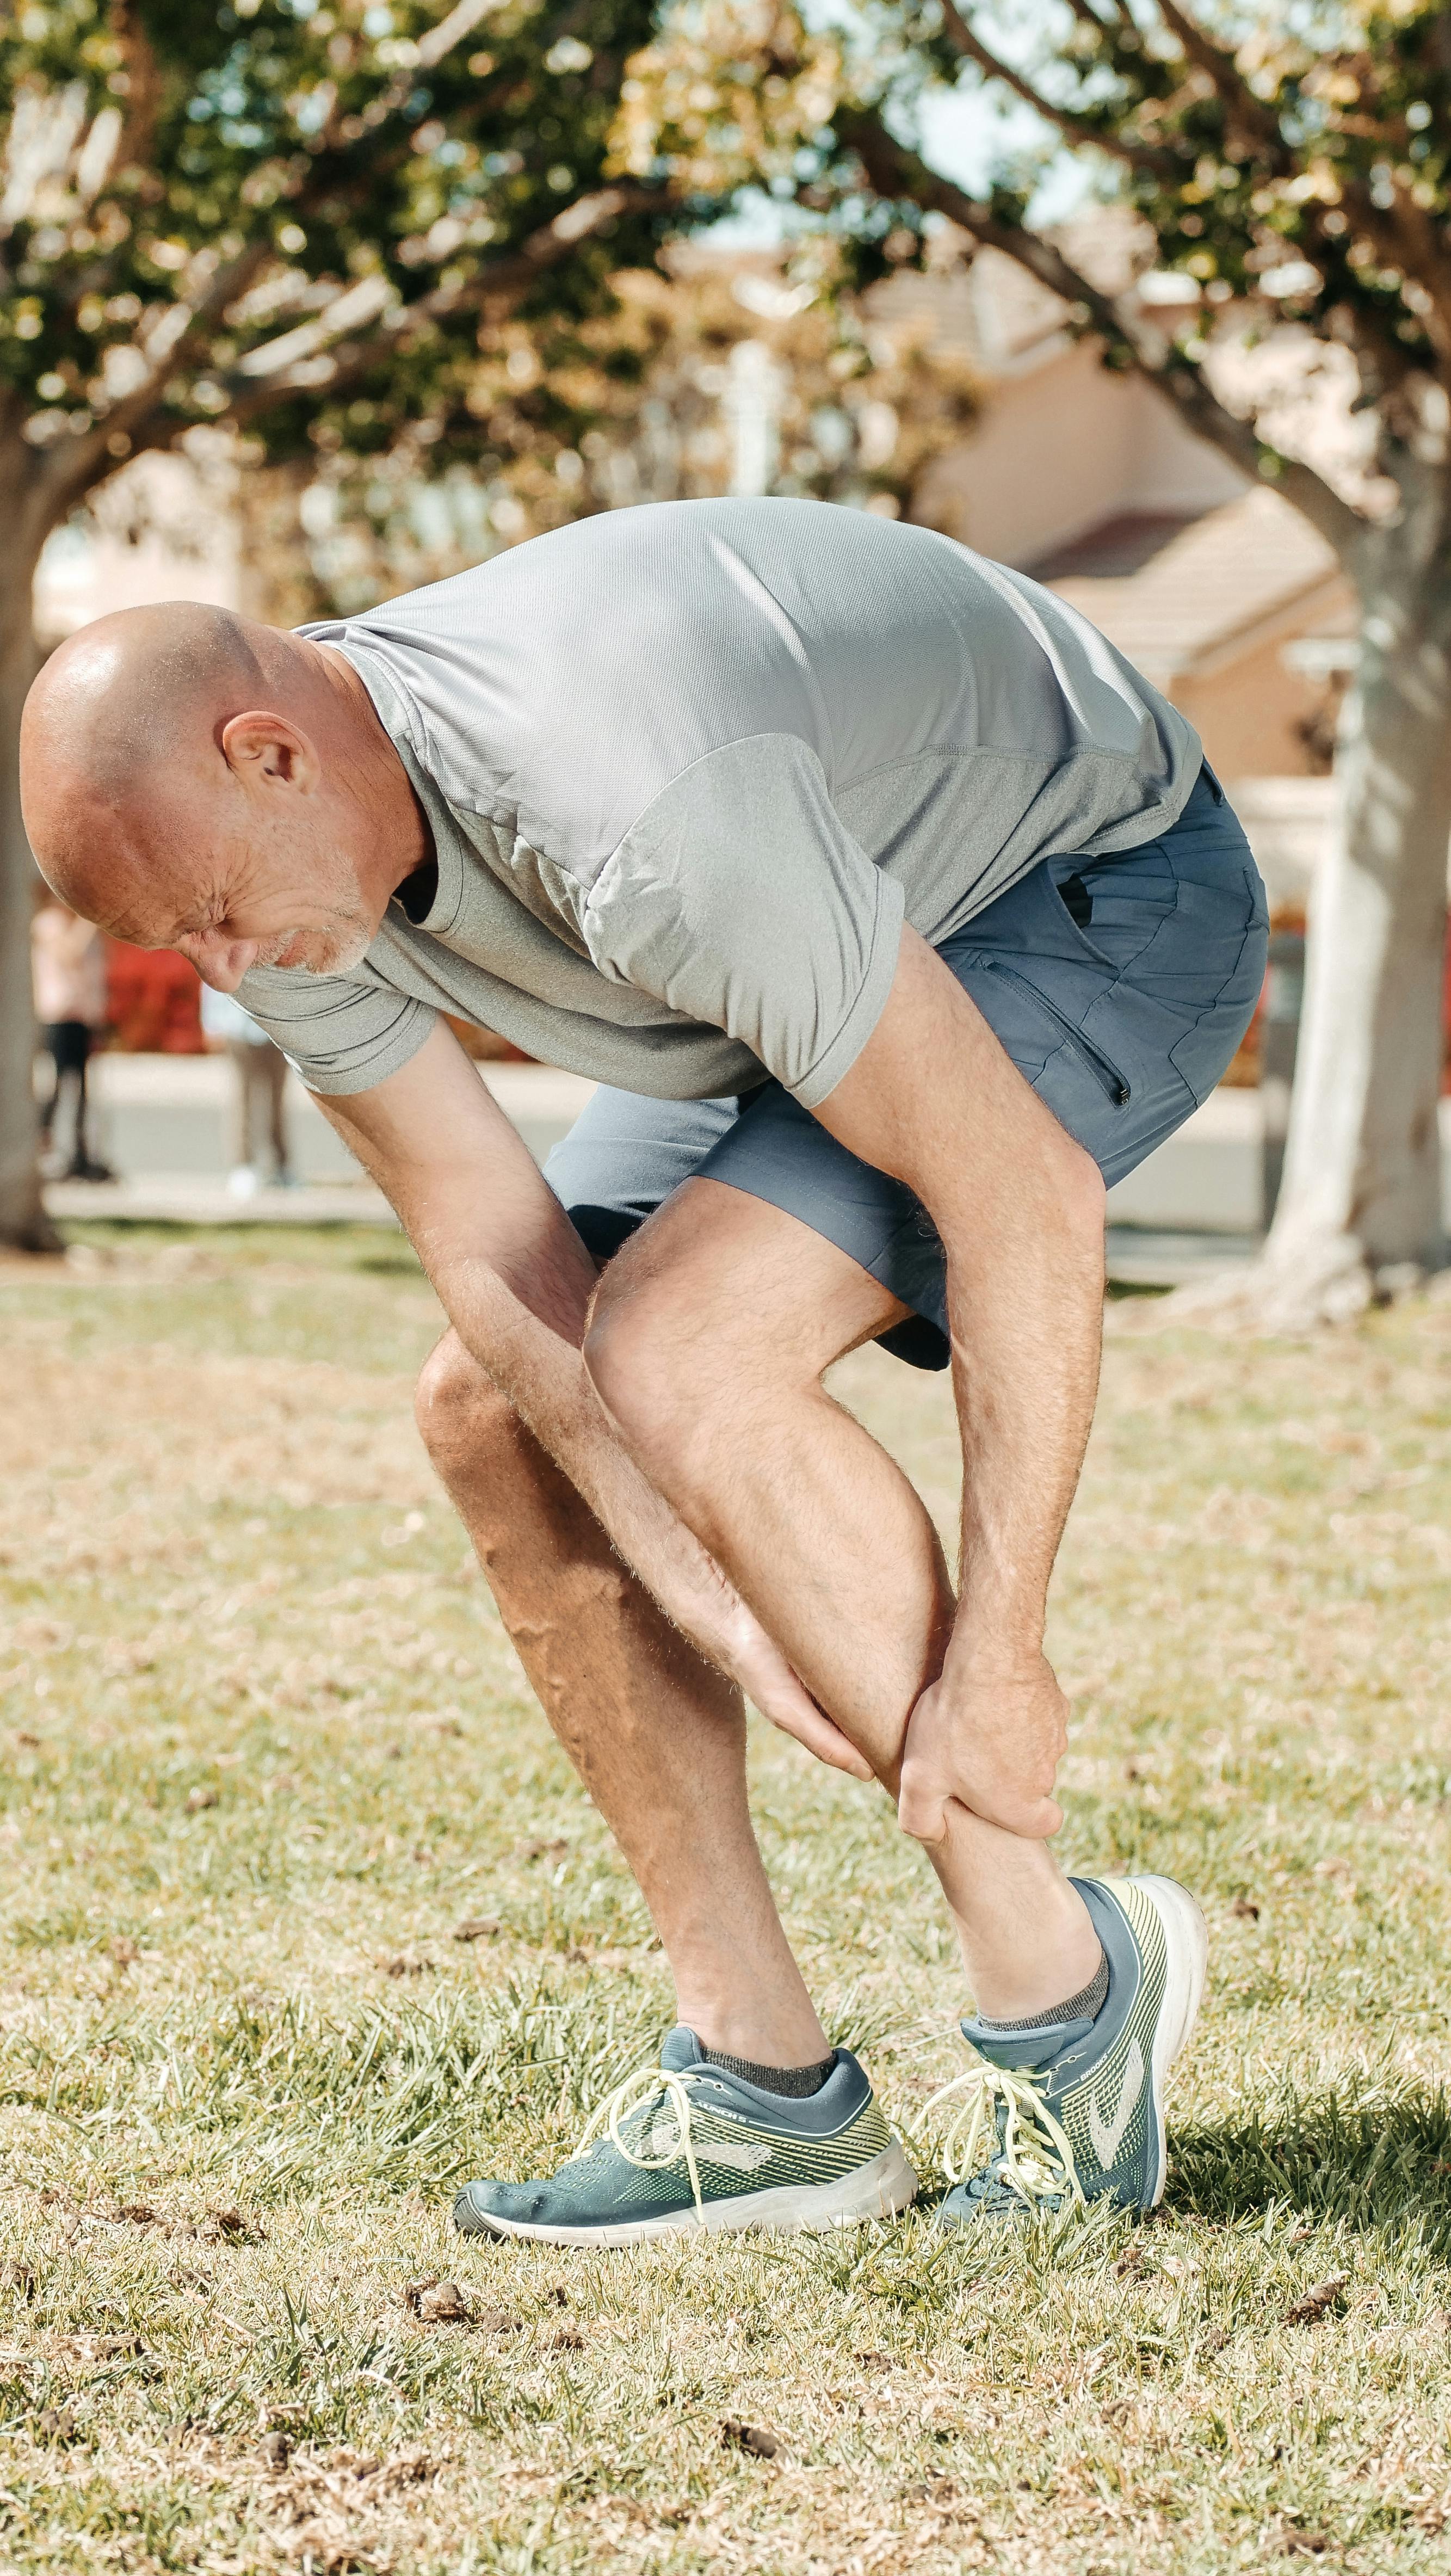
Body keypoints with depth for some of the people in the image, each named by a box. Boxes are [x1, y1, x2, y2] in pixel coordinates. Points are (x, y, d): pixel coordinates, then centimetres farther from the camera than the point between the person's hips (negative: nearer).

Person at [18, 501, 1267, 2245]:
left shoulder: (631, 810, -40)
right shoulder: (269, 857, -14)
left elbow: (1025, 1196, -36)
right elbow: (496, 1259, -11)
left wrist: (993, 1659, -32)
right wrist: (718, 1605, -22)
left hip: (1098, 885, -9)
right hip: (871, 928, 9)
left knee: (679, 1356, -27)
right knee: (492, 1416, -1)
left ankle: (1057, 1983, -13)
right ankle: (763, 2089, 0)